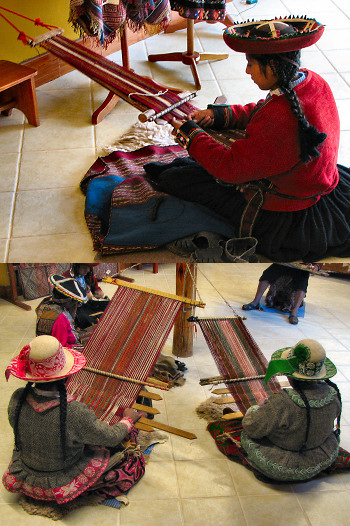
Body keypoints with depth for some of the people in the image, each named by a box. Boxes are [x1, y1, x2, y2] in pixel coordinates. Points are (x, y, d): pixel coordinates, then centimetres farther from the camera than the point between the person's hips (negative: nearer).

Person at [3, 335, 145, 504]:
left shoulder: (17, 399, -22)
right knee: (136, 461, 8)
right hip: (61, 485, -6)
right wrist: (128, 419, 2)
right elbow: (111, 437, -20)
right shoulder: (76, 413, -37)